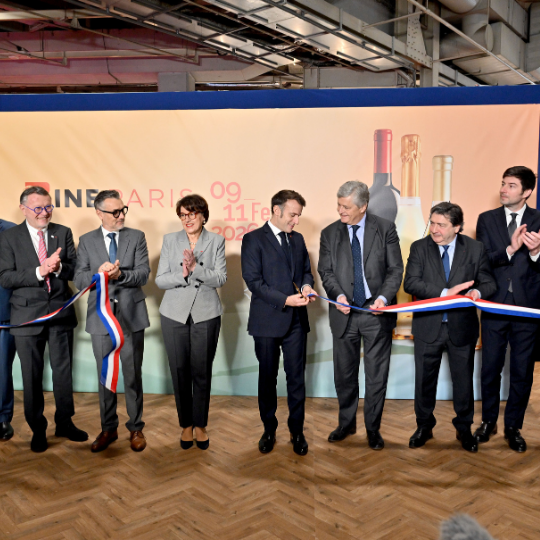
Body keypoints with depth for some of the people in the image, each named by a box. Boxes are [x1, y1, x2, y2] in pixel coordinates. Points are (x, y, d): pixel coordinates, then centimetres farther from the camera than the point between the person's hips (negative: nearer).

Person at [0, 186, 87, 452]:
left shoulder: (63, 233, 4)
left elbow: (75, 270, 0)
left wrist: (58, 267, -22)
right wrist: (39, 271, -23)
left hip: (61, 311, 2)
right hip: (28, 315, -2)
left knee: (63, 370, 12)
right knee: (32, 376, 9)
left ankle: (64, 422, 29)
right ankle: (37, 429, 26)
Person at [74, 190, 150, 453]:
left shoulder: (136, 237, 1)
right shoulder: (87, 241, 4)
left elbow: (143, 274, -8)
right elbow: (79, 280, -2)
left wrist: (119, 274, -26)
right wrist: (98, 274, -22)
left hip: (131, 315, -1)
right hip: (101, 316, 2)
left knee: (133, 376, 7)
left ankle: (135, 428, 23)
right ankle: (108, 428, 28)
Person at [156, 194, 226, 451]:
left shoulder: (216, 241, 1)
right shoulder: (170, 240, 3)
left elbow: (220, 278, -7)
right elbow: (160, 280, -1)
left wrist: (196, 268, -21)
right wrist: (182, 274, -18)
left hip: (206, 315, -1)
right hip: (175, 314, 1)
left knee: (202, 372, 7)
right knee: (179, 372, 8)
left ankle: (200, 425, 23)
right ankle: (185, 425, 25)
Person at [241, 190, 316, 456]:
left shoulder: (298, 239, 11)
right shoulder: (253, 239, -6)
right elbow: (253, 281, -13)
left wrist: (306, 285, -4)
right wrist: (284, 300, -21)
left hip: (296, 320, 4)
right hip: (267, 321, -4)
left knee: (296, 377, 8)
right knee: (267, 378, 11)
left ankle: (297, 430, 22)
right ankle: (269, 430, 28)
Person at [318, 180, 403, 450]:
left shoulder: (385, 229, -2)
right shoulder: (329, 233, 4)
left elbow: (395, 269, -2)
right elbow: (326, 271, 3)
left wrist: (384, 298, -18)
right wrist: (338, 295, -16)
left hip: (376, 312, -2)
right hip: (344, 313, 2)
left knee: (376, 375, 6)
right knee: (344, 374, 12)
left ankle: (372, 428, 25)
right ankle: (346, 423, 32)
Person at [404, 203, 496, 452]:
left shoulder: (475, 249, -2)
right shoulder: (419, 247, -4)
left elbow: (488, 282, 0)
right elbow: (410, 283, -15)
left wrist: (478, 291, -24)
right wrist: (445, 293, -27)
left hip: (462, 326, 0)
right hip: (428, 326, 0)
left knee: (463, 380, 13)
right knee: (424, 380, 12)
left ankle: (464, 428, 35)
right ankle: (424, 426, 33)